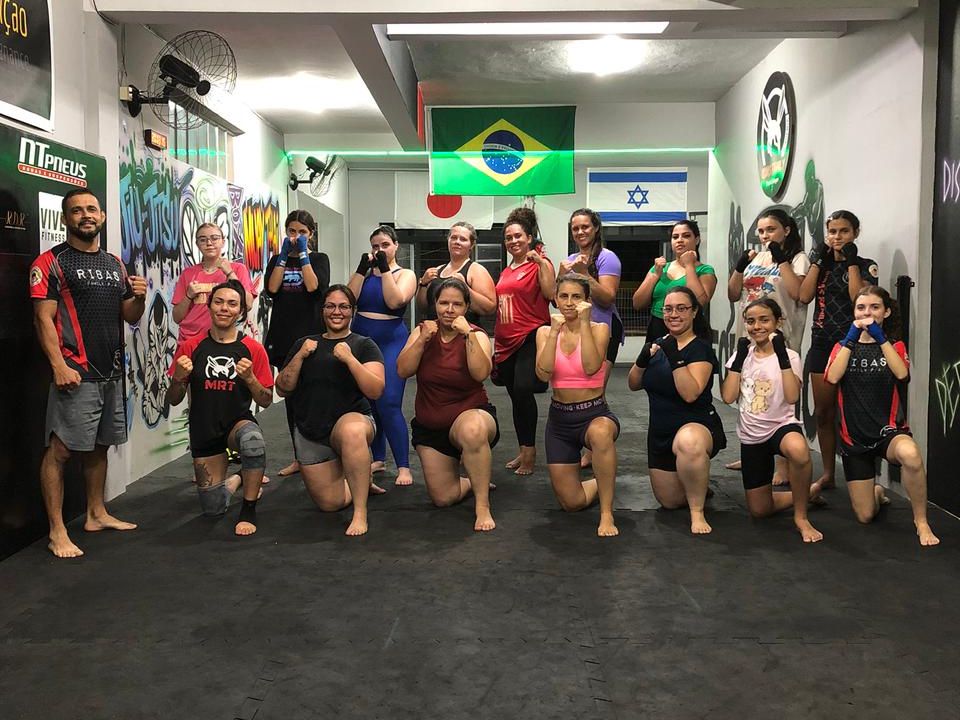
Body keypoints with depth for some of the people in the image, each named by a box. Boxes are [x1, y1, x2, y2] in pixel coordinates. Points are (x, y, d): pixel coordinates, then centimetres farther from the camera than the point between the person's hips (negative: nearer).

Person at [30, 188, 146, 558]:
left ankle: (96, 514, 28)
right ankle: (57, 531, -2)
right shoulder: (51, 262, -4)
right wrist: (59, 366, -20)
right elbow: (43, 318, -11)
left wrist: (139, 297, -4)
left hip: (111, 372, 7)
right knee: (60, 449, -8)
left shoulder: (115, 263, 15)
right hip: (76, 373, -7)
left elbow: (129, 317, 18)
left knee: (98, 445, 16)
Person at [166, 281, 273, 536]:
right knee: (213, 509, 5)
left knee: (253, 440, -40)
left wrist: (249, 378, -21)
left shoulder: (253, 349, -7)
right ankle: (236, 480, 41)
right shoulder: (191, 347, -4)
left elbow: (266, 401, -3)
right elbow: (173, 400, 2)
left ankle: (249, 509, -17)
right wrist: (178, 378, -19)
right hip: (204, 431, 2)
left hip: (238, 423, -2)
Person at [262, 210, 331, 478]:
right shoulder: (278, 260, 13)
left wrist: (303, 254, -9)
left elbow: (313, 286, -14)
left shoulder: (319, 259, 5)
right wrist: (284, 255, -4)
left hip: (310, 334, -4)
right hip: (283, 335, 4)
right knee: (291, 396, 8)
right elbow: (271, 288, -4)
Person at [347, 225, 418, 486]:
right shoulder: (365, 273, 11)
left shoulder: (405, 274, 3)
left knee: (388, 404, -15)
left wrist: (385, 268, -13)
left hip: (391, 342, -4)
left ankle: (403, 466, -11)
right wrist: (362, 268, -7)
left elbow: (395, 301, -16)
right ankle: (378, 459, 19)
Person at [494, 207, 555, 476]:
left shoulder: (540, 263, -2)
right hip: (506, 342, 8)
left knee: (523, 390, -19)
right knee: (516, 396, 11)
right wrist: (496, 344, 23)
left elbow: (550, 293, -19)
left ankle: (529, 451, -7)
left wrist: (541, 261, -20)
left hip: (531, 338, -7)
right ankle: (524, 451, 21)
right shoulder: (506, 271, 18)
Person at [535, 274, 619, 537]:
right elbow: (543, 373, -16)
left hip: (595, 414, -3)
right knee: (572, 503, 1)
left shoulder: (599, 329, -6)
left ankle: (607, 513, -27)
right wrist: (555, 330, -17)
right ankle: (600, 483, 37)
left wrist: (584, 322, -22)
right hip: (559, 418, 3)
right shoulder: (546, 332, 1)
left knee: (600, 433, -43)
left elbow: (591, 368, -25)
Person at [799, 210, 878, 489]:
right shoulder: (822, 263, 12)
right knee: (823, 412, 8)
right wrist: (818, 261, -3)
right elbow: (804, 296, -3)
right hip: (821, 344, 5)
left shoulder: (866, 265, 0)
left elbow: (859, 298, -17)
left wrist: (852, 263, -13)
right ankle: (828, 474, 18)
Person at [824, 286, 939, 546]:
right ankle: (877, 492, 39)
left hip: (889, 430, -1)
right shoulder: (843, 346, 8)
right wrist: (851, 338, -13)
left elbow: (902, 373, -17)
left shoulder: (895, 345, 6)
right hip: (854, 438, 2)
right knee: (865, 517, 2)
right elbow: (833, 377, -13)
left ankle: (921, 521, -20)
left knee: (910, 454, -41)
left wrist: (880, 337, -18)